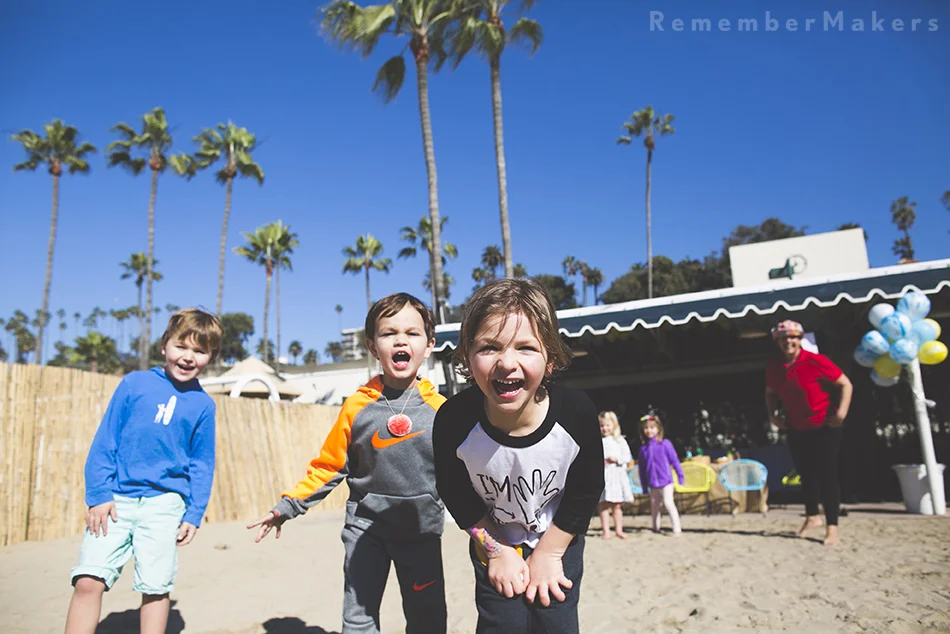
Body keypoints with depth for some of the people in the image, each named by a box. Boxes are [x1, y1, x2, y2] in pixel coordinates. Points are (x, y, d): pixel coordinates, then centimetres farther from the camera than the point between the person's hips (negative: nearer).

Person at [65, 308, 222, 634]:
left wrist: (194, 515, 2)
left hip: (164, 503, 1)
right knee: (88, 580, -7)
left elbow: (202, 464, 8)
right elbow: (105, 440, 3)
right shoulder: (134, 383, 3)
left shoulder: (203, 405, 6)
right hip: (115, 499, 0)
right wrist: (98, 495, -4)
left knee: (156, 588, 5)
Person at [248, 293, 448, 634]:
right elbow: (328, 466, 1)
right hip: (366, 525, 0)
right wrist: (287, 507, -1)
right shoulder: (357, 406, -7)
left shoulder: (440, 409, -8)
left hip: (422, 528, 0)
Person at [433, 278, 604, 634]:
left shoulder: (577, 413, -29)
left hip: (559, 542, 0)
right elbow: (453, 491, -11)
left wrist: (548, 554, -8)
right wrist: (495, 549, -7)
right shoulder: (453, 420, -29)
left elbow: (587, 489, -13)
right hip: (494, 544, 0)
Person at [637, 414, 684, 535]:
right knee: (654, 505, 13)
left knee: (668, 502, -14)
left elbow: (674, 460, -2)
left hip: (666, 480, -4)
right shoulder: (643, 447, 2)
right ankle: (656, 528, 27)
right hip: (653, 483, 4)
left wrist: (681, 476, -1)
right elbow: (641, 467, 8)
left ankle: (677, 528, -5)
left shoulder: (665, 444, -7)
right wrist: (644, 485, 10)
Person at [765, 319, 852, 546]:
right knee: (806, 475, 16)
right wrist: (773, 415, -2)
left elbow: (845, 384, -12)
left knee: (827, 476, -3)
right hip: (796, 430, 5)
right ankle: (812, 517, 34)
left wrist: (841, 412, -20)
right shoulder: (773, 366, -2)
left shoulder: (815, 361, -17)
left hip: (824, 429, -5)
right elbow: (770, 394, 13)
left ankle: (832, 527, 5)